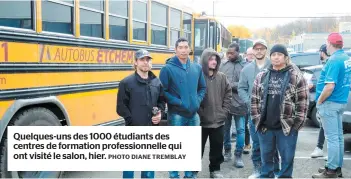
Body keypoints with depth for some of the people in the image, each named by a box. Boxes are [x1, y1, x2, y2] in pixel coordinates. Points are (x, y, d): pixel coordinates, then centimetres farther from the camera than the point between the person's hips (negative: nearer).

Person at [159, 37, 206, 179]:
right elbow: (163, 92, -8)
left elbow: (202, 88, 16)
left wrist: (198, 100, 0)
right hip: (176, 115, -4)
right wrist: (178, 102, -13)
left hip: (194, 115, 5)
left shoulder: (197, 68, 6)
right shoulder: (168, 68, -8)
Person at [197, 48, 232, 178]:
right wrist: (199, 114, -13)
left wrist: (224, 112, 3)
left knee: (217, 148, 16)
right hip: (201, 121, -4)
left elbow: (228, 94, 10)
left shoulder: (221, 77, 4)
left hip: (218, 121, 5)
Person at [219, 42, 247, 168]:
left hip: (239, 103, -3)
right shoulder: (223, 64, 6)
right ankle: (227, 152, 29)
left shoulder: (245, 65, -4)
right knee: (225, 129, 13)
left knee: (240, 130, 4)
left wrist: (231, 85, -15)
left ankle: (238, 155, 14)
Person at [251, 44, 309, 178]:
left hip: (287, 127, -3)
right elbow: (255, 99, 10)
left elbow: (303, 101, -4)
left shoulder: (296, 76, -2)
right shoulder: (261, 76, 8)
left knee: (287, 158, 8)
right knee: (266, 158, 14)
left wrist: (296, 123, -8)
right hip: (265, 126, 3)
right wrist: (257, 119, 3)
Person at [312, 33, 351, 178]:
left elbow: (330, 87, -25)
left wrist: (319, 102, -12)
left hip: (330, 103, -9)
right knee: (338, 136, 15)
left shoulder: (334, 61, -19)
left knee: (332, 137, -3)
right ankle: (337, 167, 25)